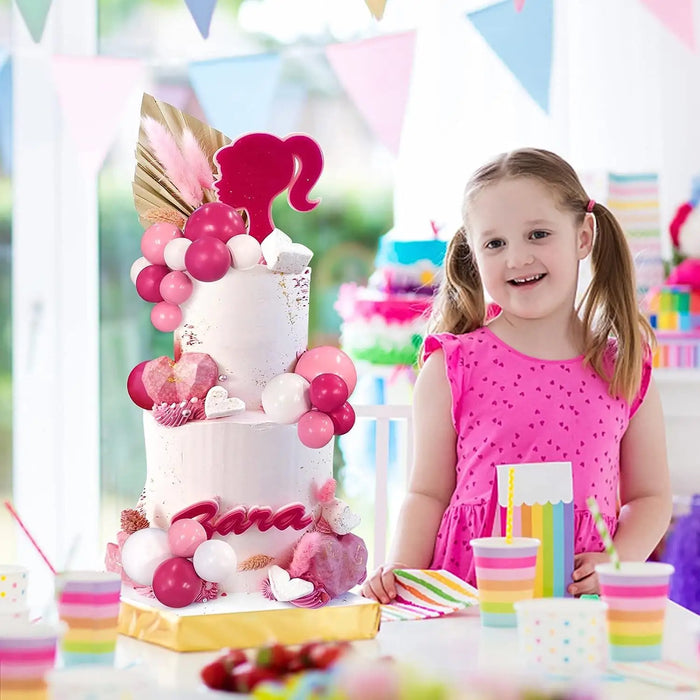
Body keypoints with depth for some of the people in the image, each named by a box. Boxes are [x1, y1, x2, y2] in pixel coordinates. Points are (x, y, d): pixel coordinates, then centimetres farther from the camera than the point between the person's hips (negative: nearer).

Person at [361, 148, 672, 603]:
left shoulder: (624, 370, 10)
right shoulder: (451, 366, 5)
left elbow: (650, 497, 16)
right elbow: (428, 493, 7)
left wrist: (618, 563, -2)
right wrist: (401, 569, -10)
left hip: (581, 601, 0)